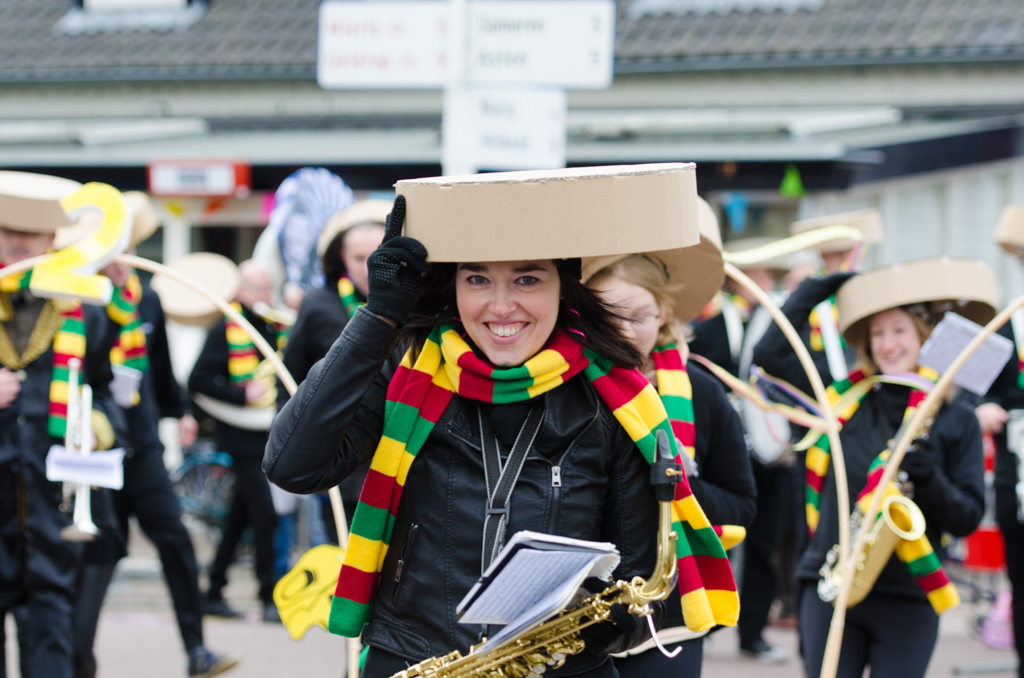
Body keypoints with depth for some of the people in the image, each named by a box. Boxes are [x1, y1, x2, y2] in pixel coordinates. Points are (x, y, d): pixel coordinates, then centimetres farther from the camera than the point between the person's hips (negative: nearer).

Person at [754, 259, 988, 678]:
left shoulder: (956, 420, 3)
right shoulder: (843, 398, 8)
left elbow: (967, 518, 0)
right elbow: (770, 353, 10)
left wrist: (929, 478, -19)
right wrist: (816, 289, 12)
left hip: (907, 600, -1)